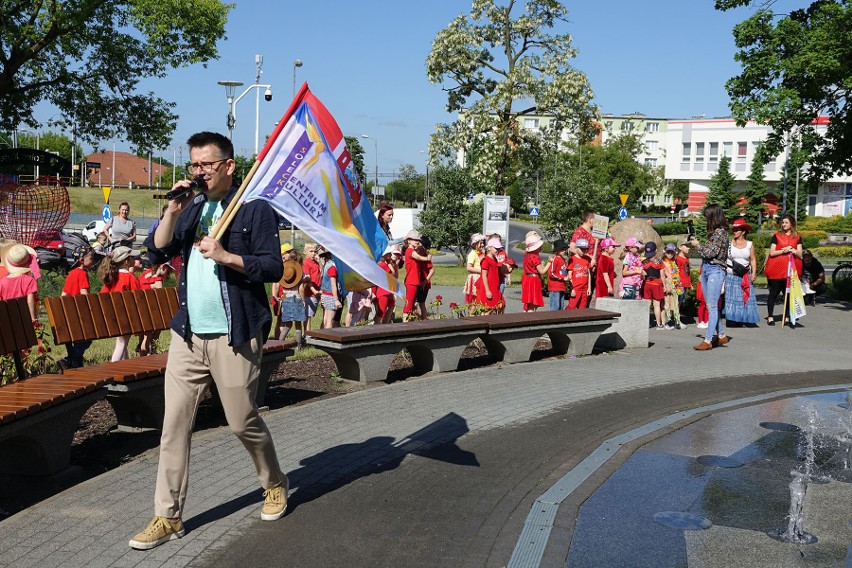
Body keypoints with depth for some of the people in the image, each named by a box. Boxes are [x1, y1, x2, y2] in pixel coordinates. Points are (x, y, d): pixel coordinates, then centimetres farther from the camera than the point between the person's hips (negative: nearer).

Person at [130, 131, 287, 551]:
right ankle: (168, 517, 12)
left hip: (234, 337, -5)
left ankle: (275, 485, 32)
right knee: (174, 424, 3)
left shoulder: (254, 209, -4)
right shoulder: (191, 209, 13)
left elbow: (273, 267, -10)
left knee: (243, 422, 5)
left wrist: (224, 255, -20)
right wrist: (173, 211, -7)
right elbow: (156, 253, 4)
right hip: (187, 335, 5)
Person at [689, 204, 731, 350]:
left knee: (711, 306, -9)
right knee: (711, 306, 13)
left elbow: (710, 252, -16)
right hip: (705, 269, 9)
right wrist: (695, 243, 7)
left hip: (715, 270, -9)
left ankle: (708, 340, -10)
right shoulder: (713, 232, 14)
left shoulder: (720, 232, -13)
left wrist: (697, 245, -4)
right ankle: (721, 335, 22)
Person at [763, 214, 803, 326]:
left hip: (791, 269, 2)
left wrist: (793, 250, -12)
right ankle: (770, 316, 0)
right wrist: (783, 250, -15)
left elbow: (800, 254, 7)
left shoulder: (797, 237, 12)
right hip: (776, 269, -2)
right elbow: (771, 253, -1)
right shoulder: (776, 236, 5)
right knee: (774, 293, -2)